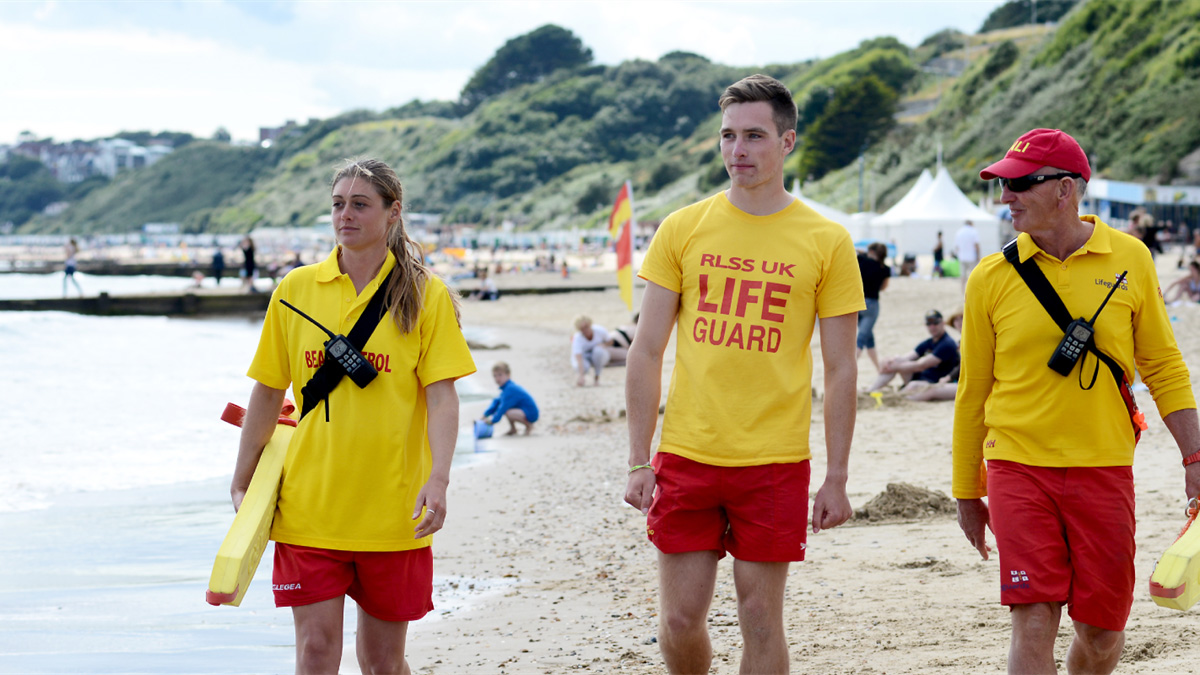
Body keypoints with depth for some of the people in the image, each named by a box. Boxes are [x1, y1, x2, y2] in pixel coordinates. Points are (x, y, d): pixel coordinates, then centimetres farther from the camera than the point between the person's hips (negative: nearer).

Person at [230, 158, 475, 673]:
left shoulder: (425, 296, -1)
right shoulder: (296, 289, 5)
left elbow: (441, 397, -7)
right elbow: (268, 394, 11)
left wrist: (438, 480, -21)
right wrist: (241, 485, 10)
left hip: (392, 511, -1)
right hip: (308, 509, 1)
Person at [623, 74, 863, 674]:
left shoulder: (827, 242, 0)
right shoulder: (682, 229, 3)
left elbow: (841, 371, 2)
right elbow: (646, 352, 5)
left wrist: (836, 479, -1)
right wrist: (638, 461, 0)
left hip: (775, 463, -1)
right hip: (685, 457, 1)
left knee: (760, 617, 3)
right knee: (680, 618, 4)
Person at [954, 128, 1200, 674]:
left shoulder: (1129, 259, 1)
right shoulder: (992, 278, -1)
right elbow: (973, 392, 7)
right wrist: (968, 493, 11)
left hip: (1104, 469, 1)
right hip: (1019, 469, -1)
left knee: (1102, 631, 7)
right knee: (1034, 624, -9)